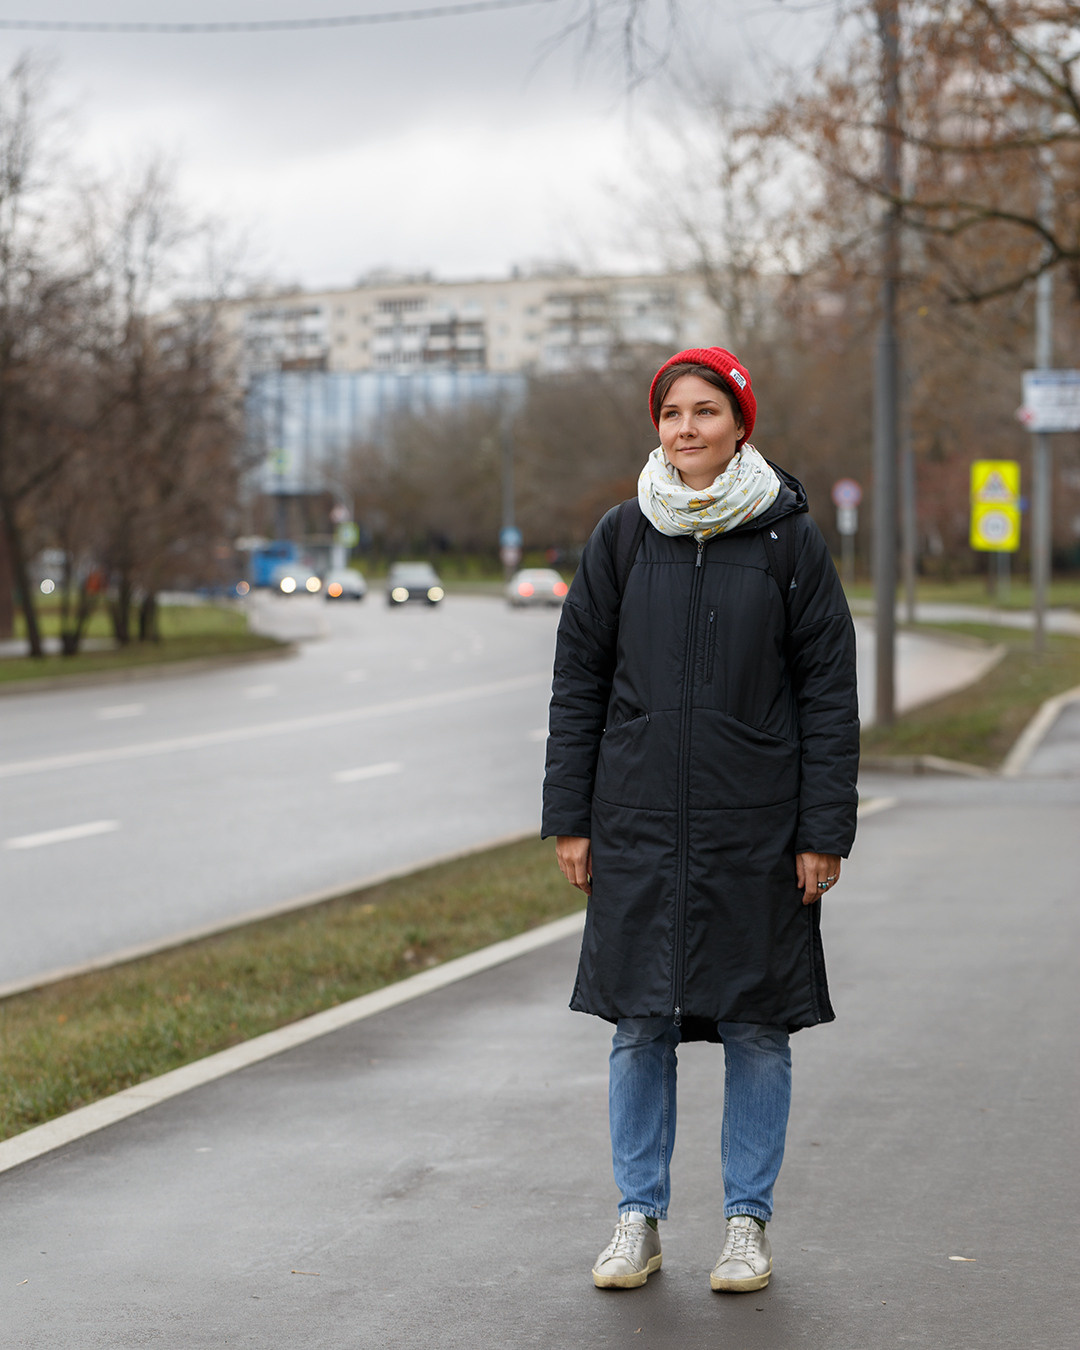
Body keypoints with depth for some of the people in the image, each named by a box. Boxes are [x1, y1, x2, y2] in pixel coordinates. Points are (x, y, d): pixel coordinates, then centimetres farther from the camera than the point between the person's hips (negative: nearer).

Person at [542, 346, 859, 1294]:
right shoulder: (622, 538, 4)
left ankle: (749, 1221, 17)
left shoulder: (790, 539, -1)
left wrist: (825, 832, -5)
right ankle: (640, 1219, 17)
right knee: (640, 1027, 5)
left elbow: (829, 692, 0)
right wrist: (569, 820, 3)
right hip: (638, 829, 2)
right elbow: (579, 683, 8)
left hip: (758, 831, -1)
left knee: (756, 1028, 5)